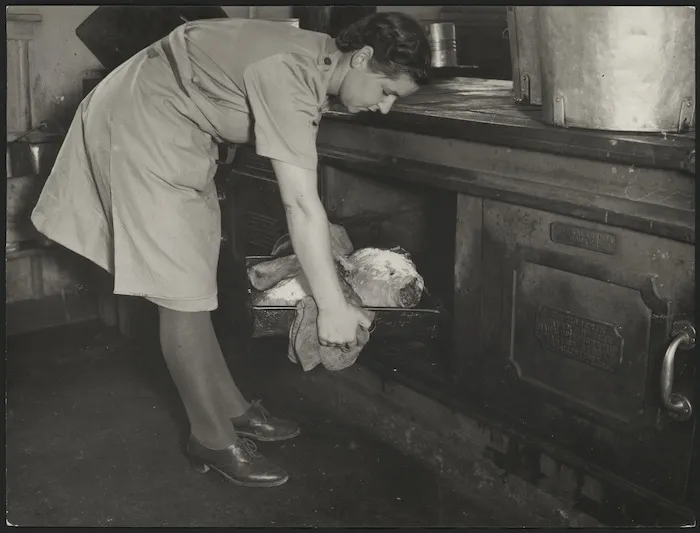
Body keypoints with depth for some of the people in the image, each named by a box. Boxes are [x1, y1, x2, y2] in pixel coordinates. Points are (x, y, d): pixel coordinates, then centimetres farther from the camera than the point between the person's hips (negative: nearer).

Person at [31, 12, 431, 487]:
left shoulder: (317, 56, -1)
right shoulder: (291, 76, -30)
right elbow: (301, 203, -33)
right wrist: (333, 307, -30)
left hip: (180, 132, 10)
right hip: (141, 127, -10)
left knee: (194, 280, 13)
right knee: (183, 290, -7)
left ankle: (230, 409, 24)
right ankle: (213, 440, 5)